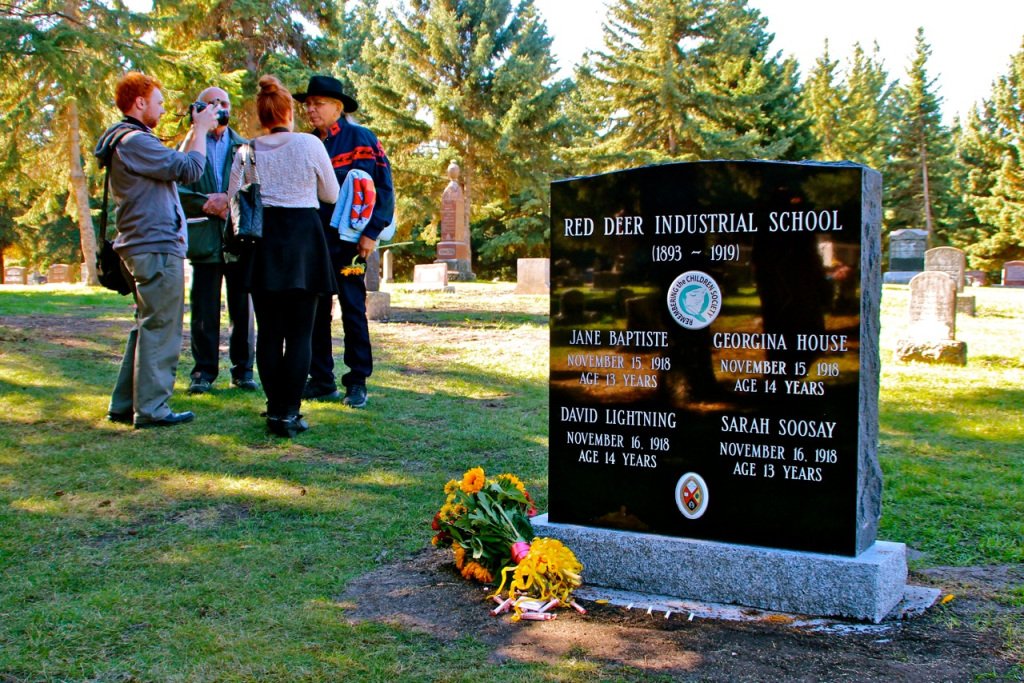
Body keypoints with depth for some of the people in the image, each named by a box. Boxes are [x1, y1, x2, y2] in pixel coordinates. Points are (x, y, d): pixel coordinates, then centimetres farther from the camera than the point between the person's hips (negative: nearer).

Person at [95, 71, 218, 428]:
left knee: (147, 326, 16)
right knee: (160, 329, -6)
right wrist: (200, 129, -7)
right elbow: (189, 169, -18)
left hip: (141, 246, 11)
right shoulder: (134, 141, -15)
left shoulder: (128, 139, 19)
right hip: (157, 247, -11)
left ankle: (125, 404, 20)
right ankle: (151, 408, -2)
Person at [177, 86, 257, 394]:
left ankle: (243, 369, 13)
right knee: (204, 311, 2)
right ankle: (204, 371, 10)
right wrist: (208, 204, -15)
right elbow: (178, 190, -1)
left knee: (242, 309, 4)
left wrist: (229, 200, -13)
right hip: (205, 239, -1)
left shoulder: (244, 147, 12)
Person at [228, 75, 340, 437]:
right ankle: (288, 413, -5)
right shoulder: (309, 144, -4)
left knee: (268, 331, 9)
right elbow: (331, 195, 6)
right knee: (299, 333, 0)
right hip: (303, 238, -2)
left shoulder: (246, 152, 2)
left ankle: (275, 409, 11)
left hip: (263, 243, 3)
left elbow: (233, 200, 4)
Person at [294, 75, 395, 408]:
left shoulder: (360, 138, -4)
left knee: (353, 310, -1)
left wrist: (371, 232, -14)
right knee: (315, 312, 7)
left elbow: (383, 187, -8)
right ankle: (321, 381, 15)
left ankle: (357, 384, 6)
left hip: (348, 241, -6)